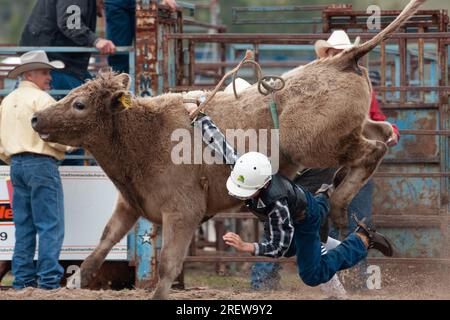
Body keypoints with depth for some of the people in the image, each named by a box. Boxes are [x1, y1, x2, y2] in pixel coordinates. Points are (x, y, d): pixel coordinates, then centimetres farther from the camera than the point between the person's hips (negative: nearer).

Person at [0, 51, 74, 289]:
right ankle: (49, 279, -11)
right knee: (51, 225, -6)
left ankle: (23, 278, 10)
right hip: (41, 163, -8)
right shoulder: (41, 99, -10)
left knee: (24, 226, 11)